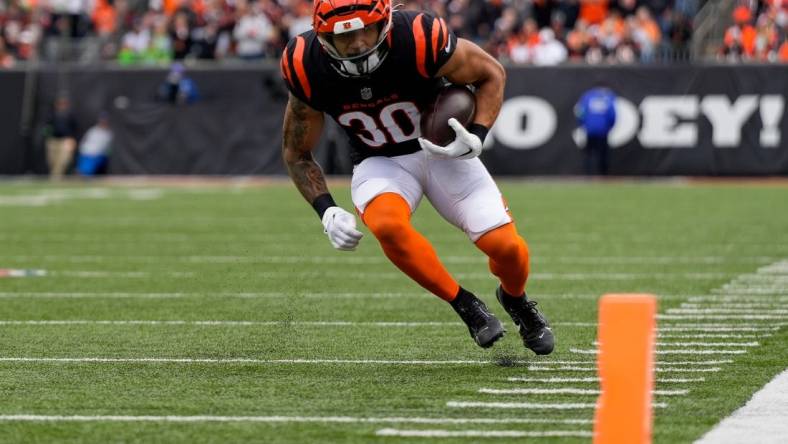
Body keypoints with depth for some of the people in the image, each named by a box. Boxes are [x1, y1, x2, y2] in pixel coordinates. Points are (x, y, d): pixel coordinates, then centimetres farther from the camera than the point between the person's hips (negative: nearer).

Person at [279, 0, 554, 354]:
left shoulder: (420, 40, -28)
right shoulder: (308, 68, -20)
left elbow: (491, 74, -8)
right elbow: (297, 154, -4)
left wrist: (477, 137, -23)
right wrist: (326, 211, -18)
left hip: (442, 150, 0)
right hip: (379, 163, 1)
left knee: (507, 248, -13)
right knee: (388, 225, -34)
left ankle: (515, 299, 25)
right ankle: (465, 305, -10)